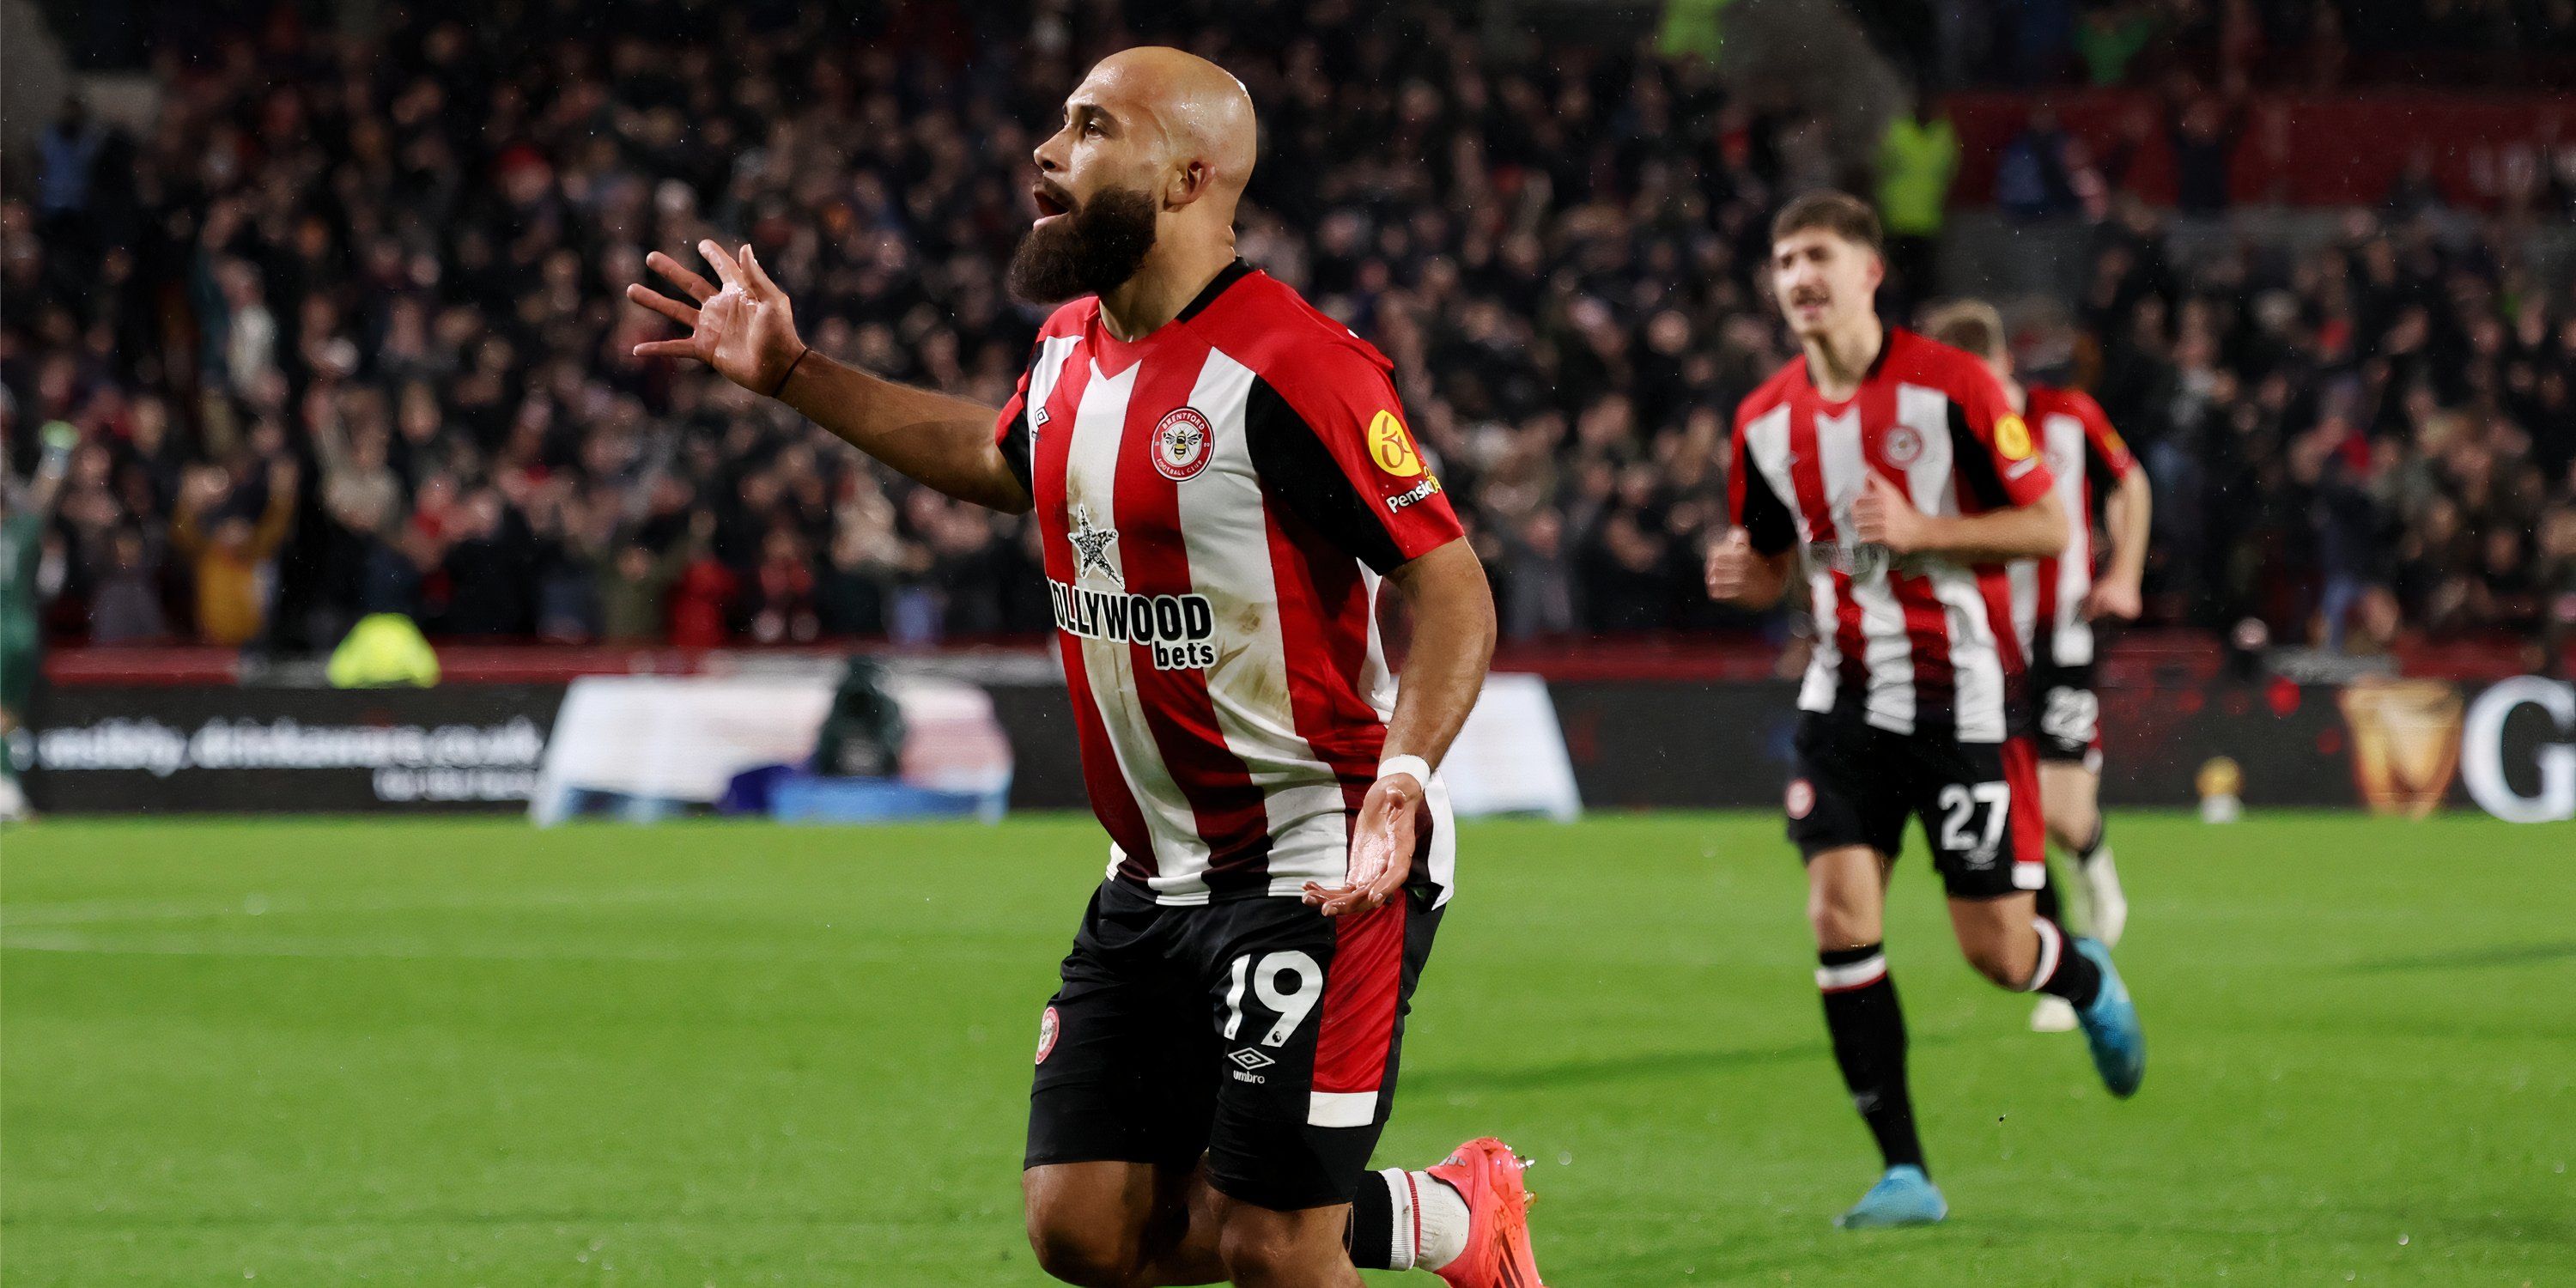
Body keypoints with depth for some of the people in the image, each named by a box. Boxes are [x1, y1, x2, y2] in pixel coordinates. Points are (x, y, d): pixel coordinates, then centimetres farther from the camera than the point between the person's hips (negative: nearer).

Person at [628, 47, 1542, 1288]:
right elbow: (999, 456, 31)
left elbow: (1449, 582, -18)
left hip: (1320, 870, -8)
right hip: (1158, 875, 8)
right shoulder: (1069, 348, 7)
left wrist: (1403, 771, -33)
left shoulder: (1289, 367, -19)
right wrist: (793, 375, 28)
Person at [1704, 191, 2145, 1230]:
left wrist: (1918, 531, -21)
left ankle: (2088, 981, 38)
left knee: (1998, 951, -2)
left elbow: (2049, 526, -9)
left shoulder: (1951, 387, -11)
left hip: (1963, 695, -4)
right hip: (1847, 695, 4)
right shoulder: (1766, 421, 3)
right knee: (1839, 915, -12)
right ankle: (1904, 1173, -4)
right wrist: (1737, 575, -9)